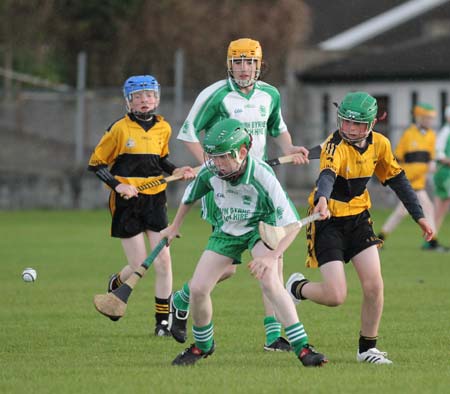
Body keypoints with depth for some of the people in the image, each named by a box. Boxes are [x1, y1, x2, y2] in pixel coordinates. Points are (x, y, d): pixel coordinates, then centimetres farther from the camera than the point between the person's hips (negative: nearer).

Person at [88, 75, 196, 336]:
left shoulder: (163, 128, 5)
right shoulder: (120, 129, -8)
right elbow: (96, 163, -2)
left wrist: (176, 171, 4)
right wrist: (118, 185, -15)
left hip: (155, 199, 4)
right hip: (127, 202, -4)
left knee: (163, 262, -4)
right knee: (139, 266, -4)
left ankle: (163, 320, 6)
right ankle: (115, 286, 30)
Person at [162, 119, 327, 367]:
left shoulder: (262, 176, -33)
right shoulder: (210, 172, -19)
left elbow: (290, 223, -29)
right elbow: (191, 194, 6)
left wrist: (272, 257, -40)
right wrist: (174, 227, 19)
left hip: (261, 227, -4)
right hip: (228, 231, 4)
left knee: (269, 281, -30)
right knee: (197, 289, -5)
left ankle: (302, 348, -27)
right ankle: (203, 345, 23)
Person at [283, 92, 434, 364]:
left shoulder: (380, 144, -3)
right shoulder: (336, 146, -23)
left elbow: (397, 180, 12)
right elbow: (327, 176, -45)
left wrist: (419, 216, 10)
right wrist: (322, 200, -66)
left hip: (359, 219, 5)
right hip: (329, 221, -5)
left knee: (374, 285, -8)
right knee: (336, 296, -12)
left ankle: (368, 348, 10)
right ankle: (297, 287, 22)